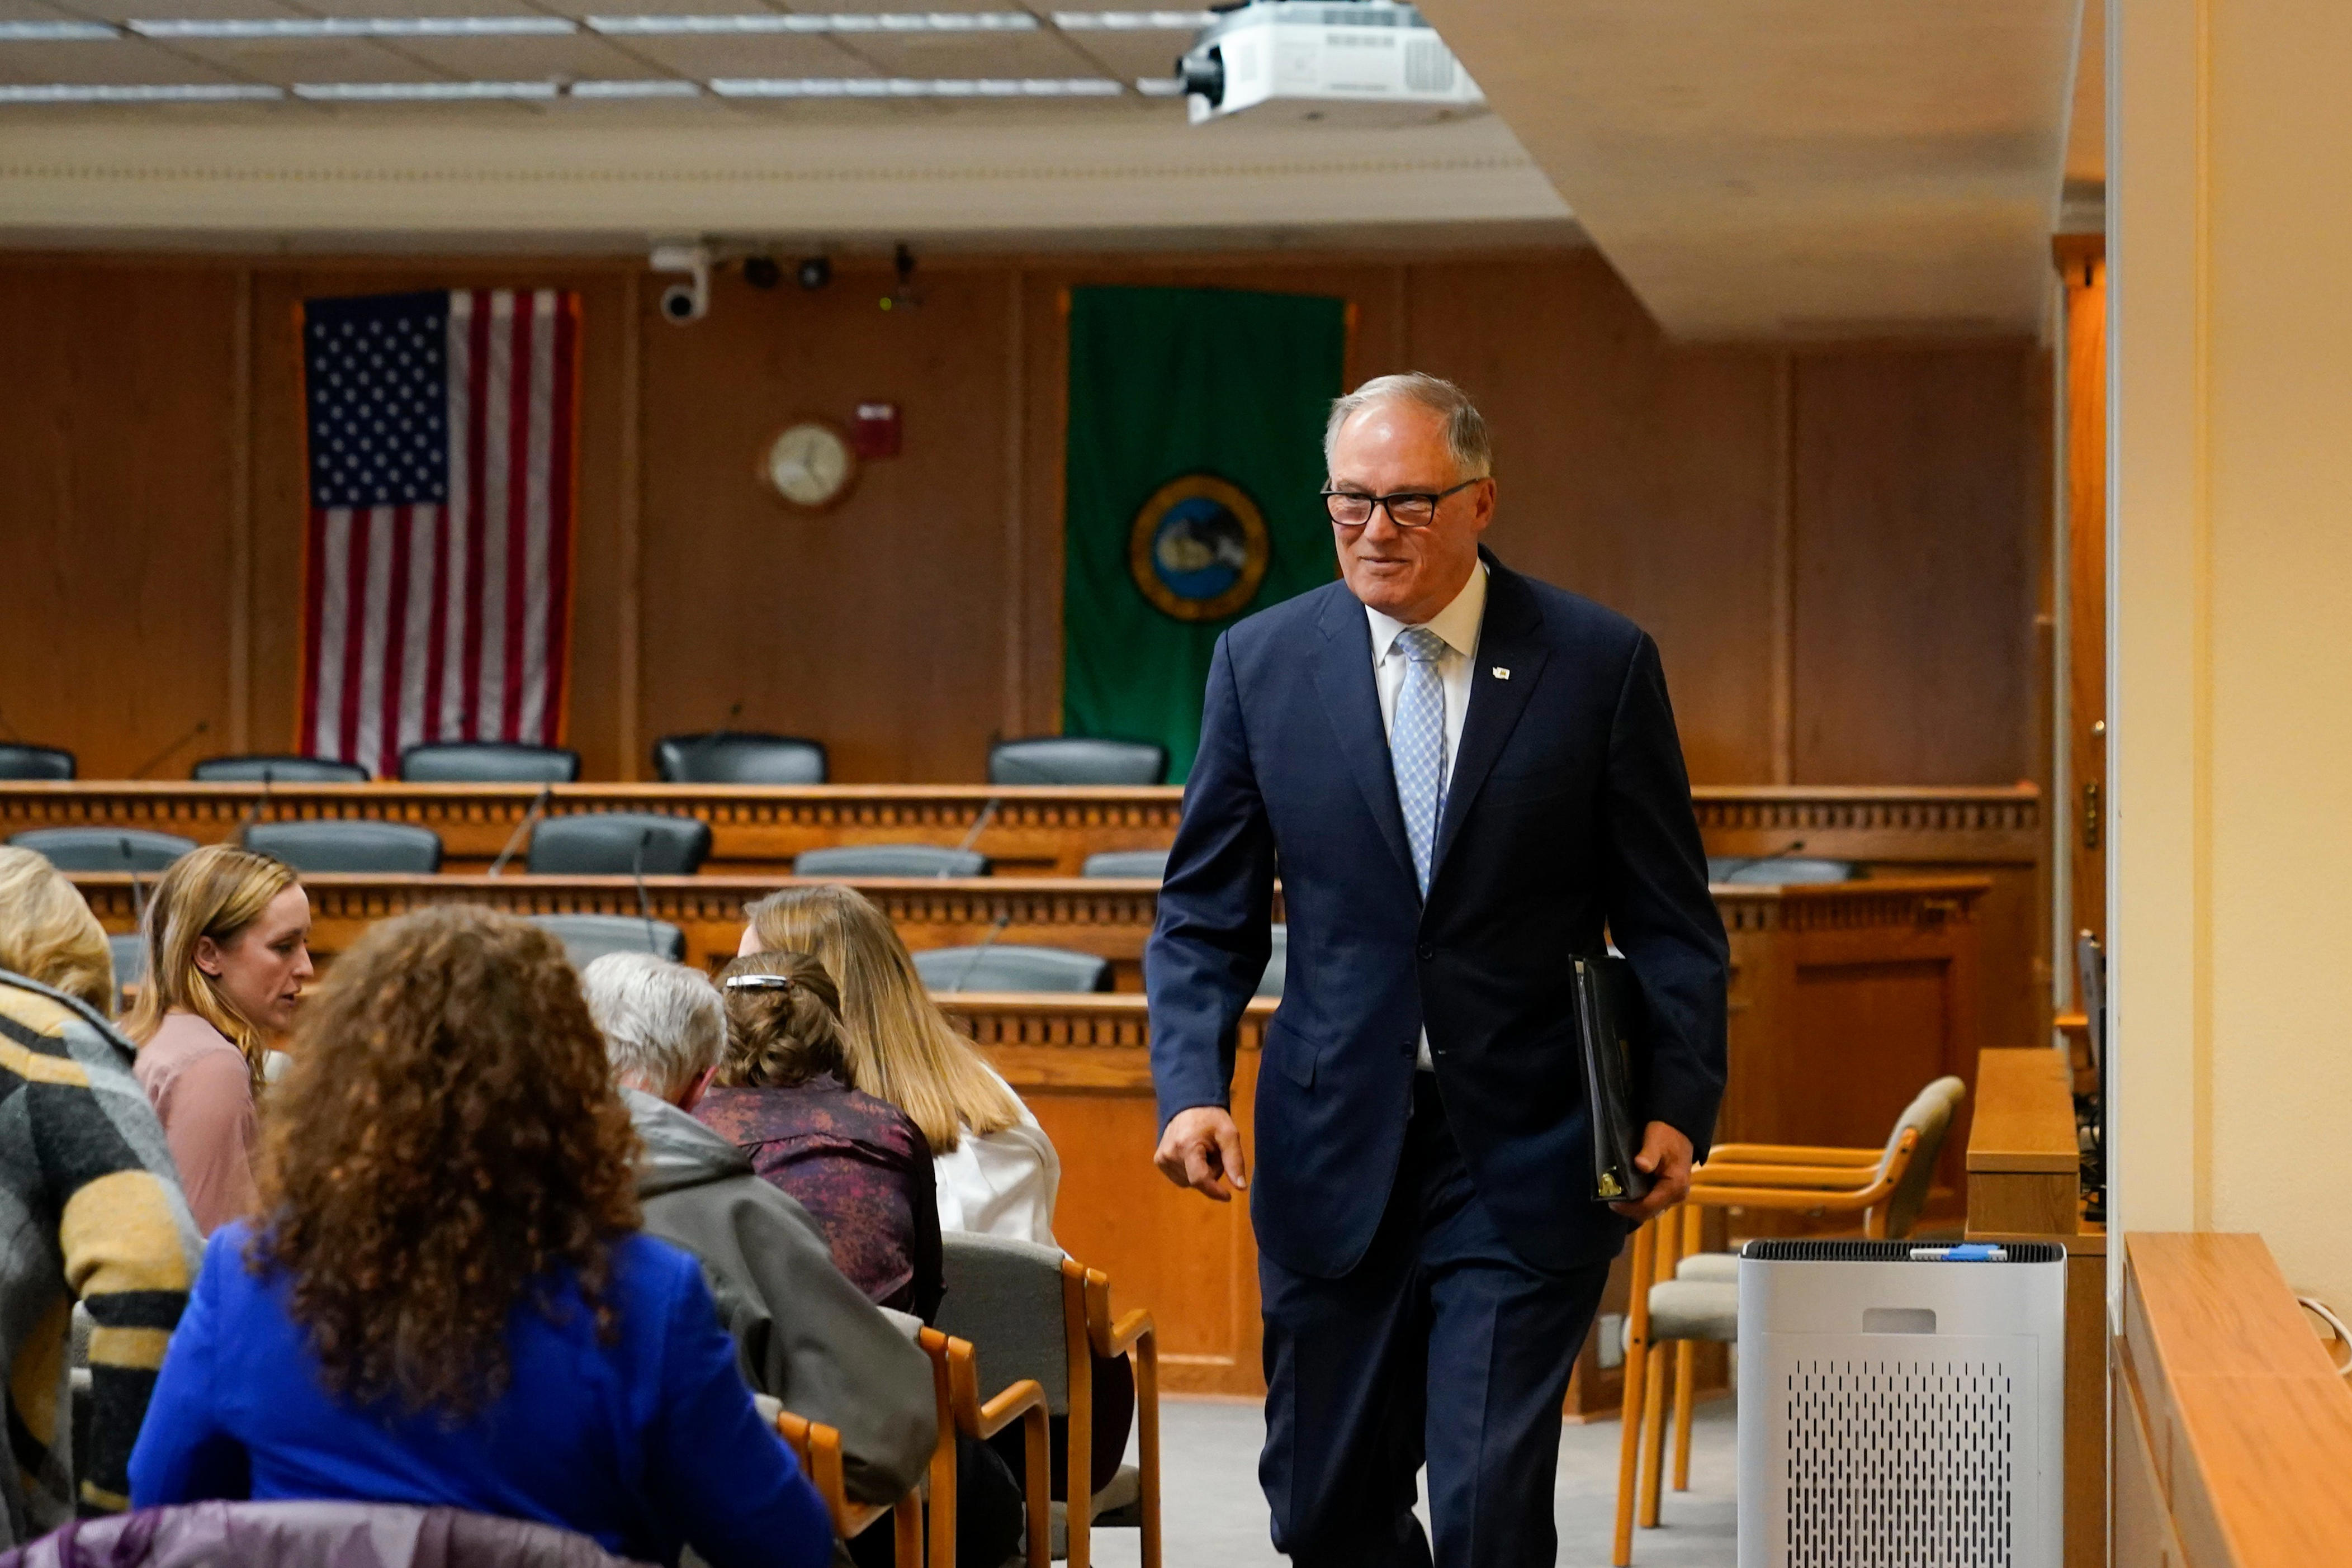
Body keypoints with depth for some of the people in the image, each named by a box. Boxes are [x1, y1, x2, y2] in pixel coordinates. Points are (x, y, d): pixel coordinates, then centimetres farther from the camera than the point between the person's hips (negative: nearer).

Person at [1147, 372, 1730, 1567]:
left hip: (1524, 1160, -2)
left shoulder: (1600, 662, -2)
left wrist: (1679, 1103, -8)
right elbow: (1205, 916, 7)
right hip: (1332, 1151, 3)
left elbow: (1670, 920, 2)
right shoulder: (1261, 661, 3)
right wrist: (1191, 1087, -8)